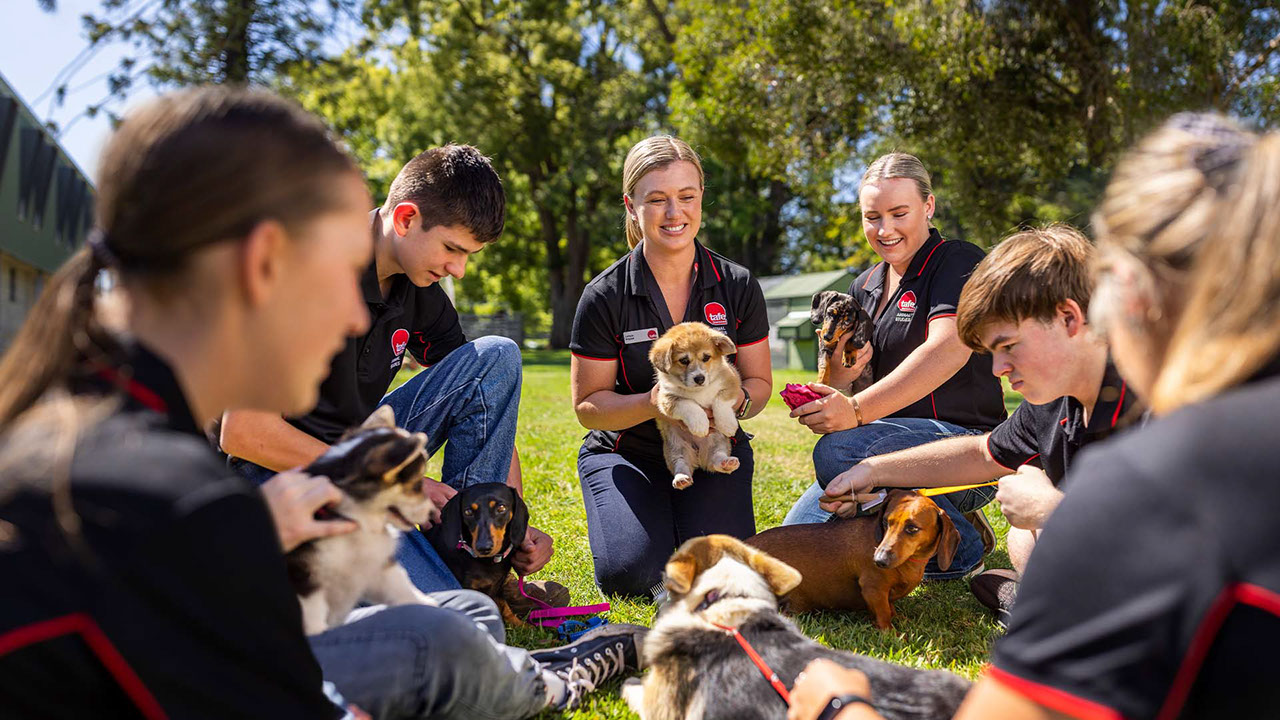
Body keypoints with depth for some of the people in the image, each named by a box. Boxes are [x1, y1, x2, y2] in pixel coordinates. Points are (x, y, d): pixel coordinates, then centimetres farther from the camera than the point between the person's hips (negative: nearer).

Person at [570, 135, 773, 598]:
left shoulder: (738, 286, -6)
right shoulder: (604, 297, -12)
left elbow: (759, 382, 1)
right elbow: (587, 405, -9)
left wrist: (737, 400, -24)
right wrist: (653, 402, -29)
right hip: (626, 452, -1)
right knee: (633, 576, -22)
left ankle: (698, 514, 14)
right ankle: (638, 513, 13)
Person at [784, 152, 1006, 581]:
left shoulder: (960, 262, -7)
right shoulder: (865, 287, 15)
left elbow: (949, 349, -26)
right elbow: (839, 384, 10)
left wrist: (857, 410, -35)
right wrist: (842, 366, -15)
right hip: (894, 448, 8)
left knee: (837, 451, -32)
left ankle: (959, 544, -10)